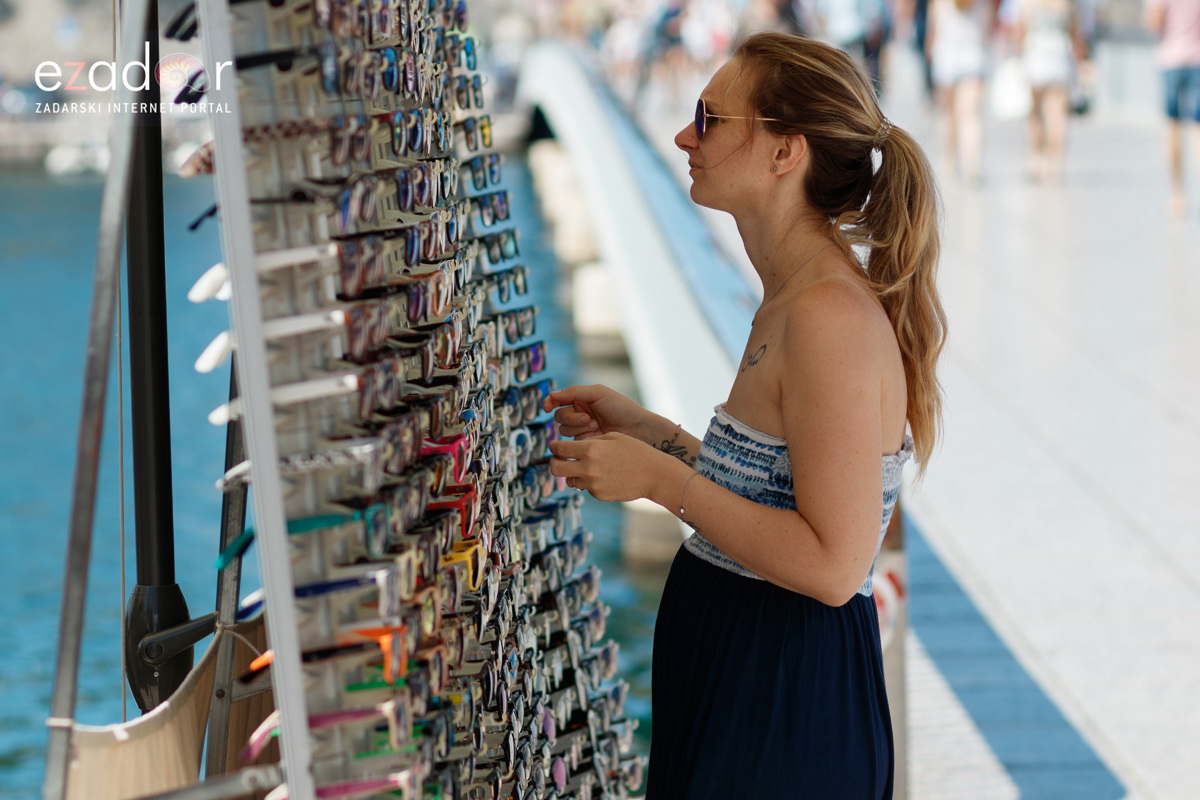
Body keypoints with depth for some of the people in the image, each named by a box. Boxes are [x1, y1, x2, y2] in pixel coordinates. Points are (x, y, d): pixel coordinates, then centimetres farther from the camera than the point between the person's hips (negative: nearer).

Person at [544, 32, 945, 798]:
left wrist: (660, 478, -18)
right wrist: (654, 433, 12)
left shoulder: (832, 315, -21)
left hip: (785, 709, -9)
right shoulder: (794, 303, 10)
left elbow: (832, 565, -24)